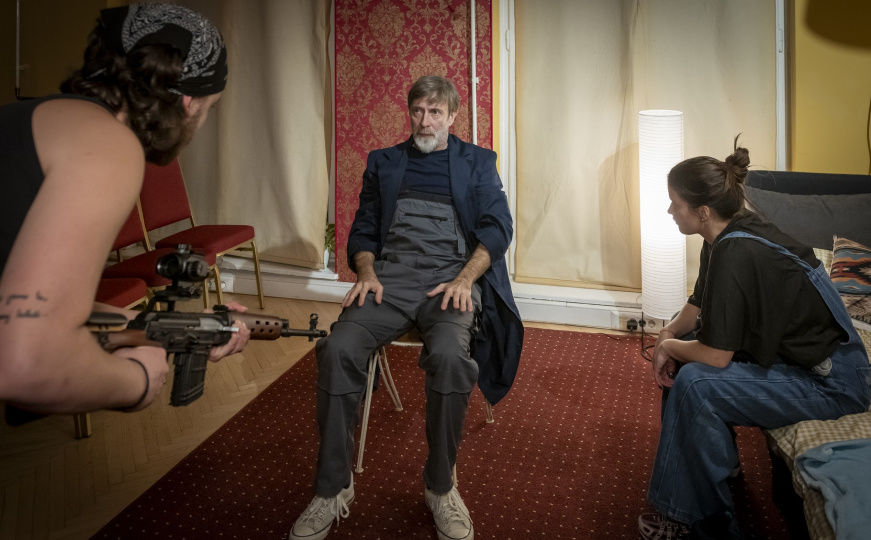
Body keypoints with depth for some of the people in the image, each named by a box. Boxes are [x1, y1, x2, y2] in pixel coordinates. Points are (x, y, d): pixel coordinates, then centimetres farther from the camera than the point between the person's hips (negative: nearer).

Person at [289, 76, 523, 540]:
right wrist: (366, 272, -4)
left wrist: (465, 278, -12)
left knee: (450, 355, -35)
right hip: (390, 276, 2)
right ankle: (333, 490, -11)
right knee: (337, 349, -26)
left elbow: (498, 226, 5)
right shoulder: (383, 163, 22)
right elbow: (363, 230, 18)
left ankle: (440, 487, -12)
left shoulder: (477, 162, 17)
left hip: (451, 277, -2)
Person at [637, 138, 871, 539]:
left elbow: (717, 355, -26)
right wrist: (669, 334, -4)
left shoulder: (735, 255, -29)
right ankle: (719, 459, 20)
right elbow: (698, 306, 14)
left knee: (695, 382, -24)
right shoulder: (731, 235, 0)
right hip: (794, 352, 10)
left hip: (831, 384, -10)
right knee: (682, 353, 6)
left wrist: (669, 346, -8)